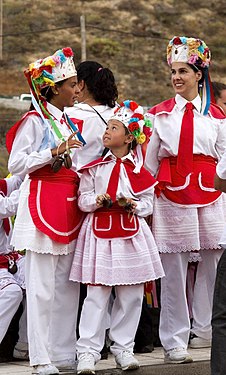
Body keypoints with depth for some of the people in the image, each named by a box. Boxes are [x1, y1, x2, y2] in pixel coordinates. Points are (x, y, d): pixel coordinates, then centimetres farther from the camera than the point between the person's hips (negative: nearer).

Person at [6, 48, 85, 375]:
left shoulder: (68, 123, 18)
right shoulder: (35, 121, -6)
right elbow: (16, 164, -13)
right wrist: (54, 152, -19)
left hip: (69, 206, 8)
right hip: (42, 202, -8)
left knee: (67, 284, 7)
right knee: (42, 286, -7)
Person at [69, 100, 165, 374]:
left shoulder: (139, 171, 6)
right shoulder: (94, 168, 5)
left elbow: (148, 204, 6)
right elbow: (83, 200, 3)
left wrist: (132, 205, -14)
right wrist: (99, 201, -16)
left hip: (131, 233, 2)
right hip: (99, 232, -1)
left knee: (131, 295, 3)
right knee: (97, 293, -6)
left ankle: (123, 347, 15)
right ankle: (87, 351, -4)